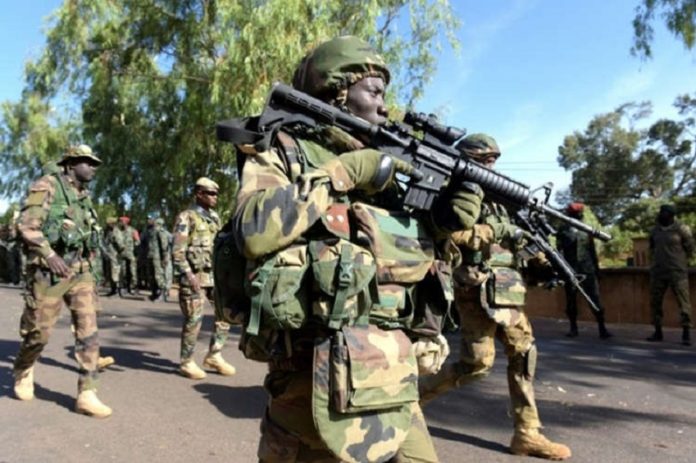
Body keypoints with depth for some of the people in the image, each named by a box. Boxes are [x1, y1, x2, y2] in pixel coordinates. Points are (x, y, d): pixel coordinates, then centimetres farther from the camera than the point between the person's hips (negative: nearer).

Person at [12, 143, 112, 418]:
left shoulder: (84, 197, 15)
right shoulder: (46, 186, -7)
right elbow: (27, 225, -16)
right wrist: (50, 255, -28)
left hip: (80, 272, 6)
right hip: (48, 272, -6)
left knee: (88, 331, -4)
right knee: (39, 332, 6)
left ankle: (86, 395, -2)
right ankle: (23, 371, 38)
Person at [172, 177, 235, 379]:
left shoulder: (214, 218, 16)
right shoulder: (186, 217, -5)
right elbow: (177, 251, -12)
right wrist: (188, 274, -22)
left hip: (214, 274, 7)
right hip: (194, 275, -7)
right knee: (194, 319, -3)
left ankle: (214, 356, 15)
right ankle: (186, 362, 13)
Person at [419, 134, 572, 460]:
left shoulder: (494, 198, 21)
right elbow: (447, 234, -22)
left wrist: (536, 257, 7)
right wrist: (495, 231, -19)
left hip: (507, 293, 9)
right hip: (479, 291, -8)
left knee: (524, 355, 6)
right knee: (477, 363, -4)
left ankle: (527, 434, 14)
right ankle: (416, 393, 15)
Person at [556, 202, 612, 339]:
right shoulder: (563, 230, 2)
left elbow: (592, 249, 16)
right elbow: (560, 249, -5)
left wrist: (596, 266, 13)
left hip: (588, 269, 2)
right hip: (571, 270, -2)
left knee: (595, 298, -4)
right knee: (571, 299, 5)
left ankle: (602, 328, -2)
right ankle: (573, 328, 15)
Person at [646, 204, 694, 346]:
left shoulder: (682, 229, -8)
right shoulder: (655, 230, 7)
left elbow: (690, 249, -1)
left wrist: (679, 264, 7)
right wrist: (657, 261, 13)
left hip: (677, 272, -5)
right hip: (658, 272, 5)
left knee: (683, 302, -5)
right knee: (655, 302, 5)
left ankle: (686, 333, 2)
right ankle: (658, 331, 14)